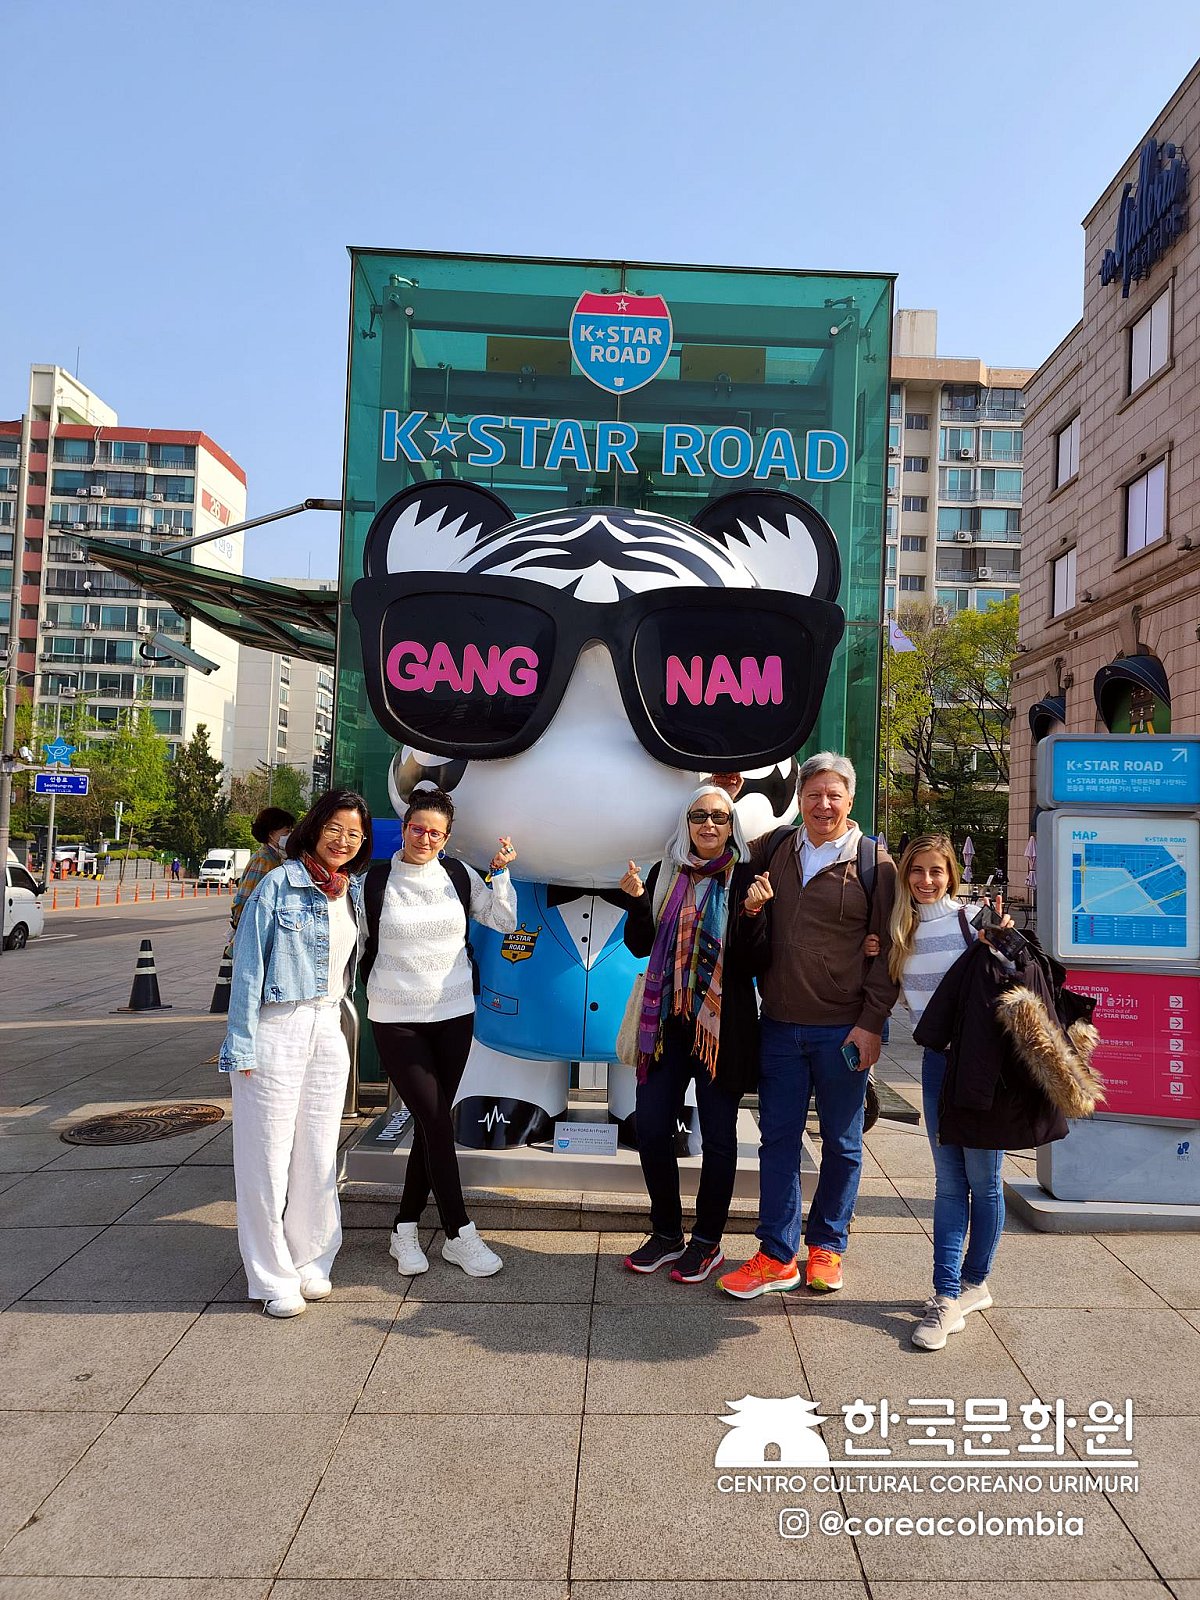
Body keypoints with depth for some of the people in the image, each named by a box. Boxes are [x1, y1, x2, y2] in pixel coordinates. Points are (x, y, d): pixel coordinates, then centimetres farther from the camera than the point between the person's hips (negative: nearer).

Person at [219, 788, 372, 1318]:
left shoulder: (354, 891, 8)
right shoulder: (279, 883, -9)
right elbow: (248, 966, -10)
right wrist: (242, 1044, -11)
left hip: (328, 1031, 5)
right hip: (276, 1031, -5)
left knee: (318, 1155, 12)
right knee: (269, 1155, 4)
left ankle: (311, 1261, 29)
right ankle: (272, 1277, 19)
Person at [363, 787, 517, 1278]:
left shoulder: (458, 875, 3)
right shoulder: (375, 881, -3)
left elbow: (503, 921, 3)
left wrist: (501, 872, -7)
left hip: (453, 1015, 3)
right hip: (395, 1018, -3)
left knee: (432, 1125, 7)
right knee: (436, 1122, -7)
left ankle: (405, 1230, 22)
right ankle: (459, 1236, 3)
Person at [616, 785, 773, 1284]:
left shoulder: (745, 878, -6)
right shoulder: (665, 874, 5)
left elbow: (756, 962, -10)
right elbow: (640, 946, 8)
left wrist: (753, 911, -24)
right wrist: (637, 902, -7)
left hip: (724, 1026, -4)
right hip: (667, 1022, 4)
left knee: (717, 1138, 8)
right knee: (651, 1129, 9)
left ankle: (707, 1242, 26)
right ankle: (666, 1234, 28)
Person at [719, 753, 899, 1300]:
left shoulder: (875, 863, -4)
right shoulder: (775, 848, 6)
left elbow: (886, 951, -4)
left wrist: (871, 1022, -10)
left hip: (843, 1030, -3)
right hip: (780, 1025, 3)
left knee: (841, 1143, 12)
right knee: (777, 1138, 8)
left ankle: (828, 1246, 30)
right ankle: (777, 1256, 19)